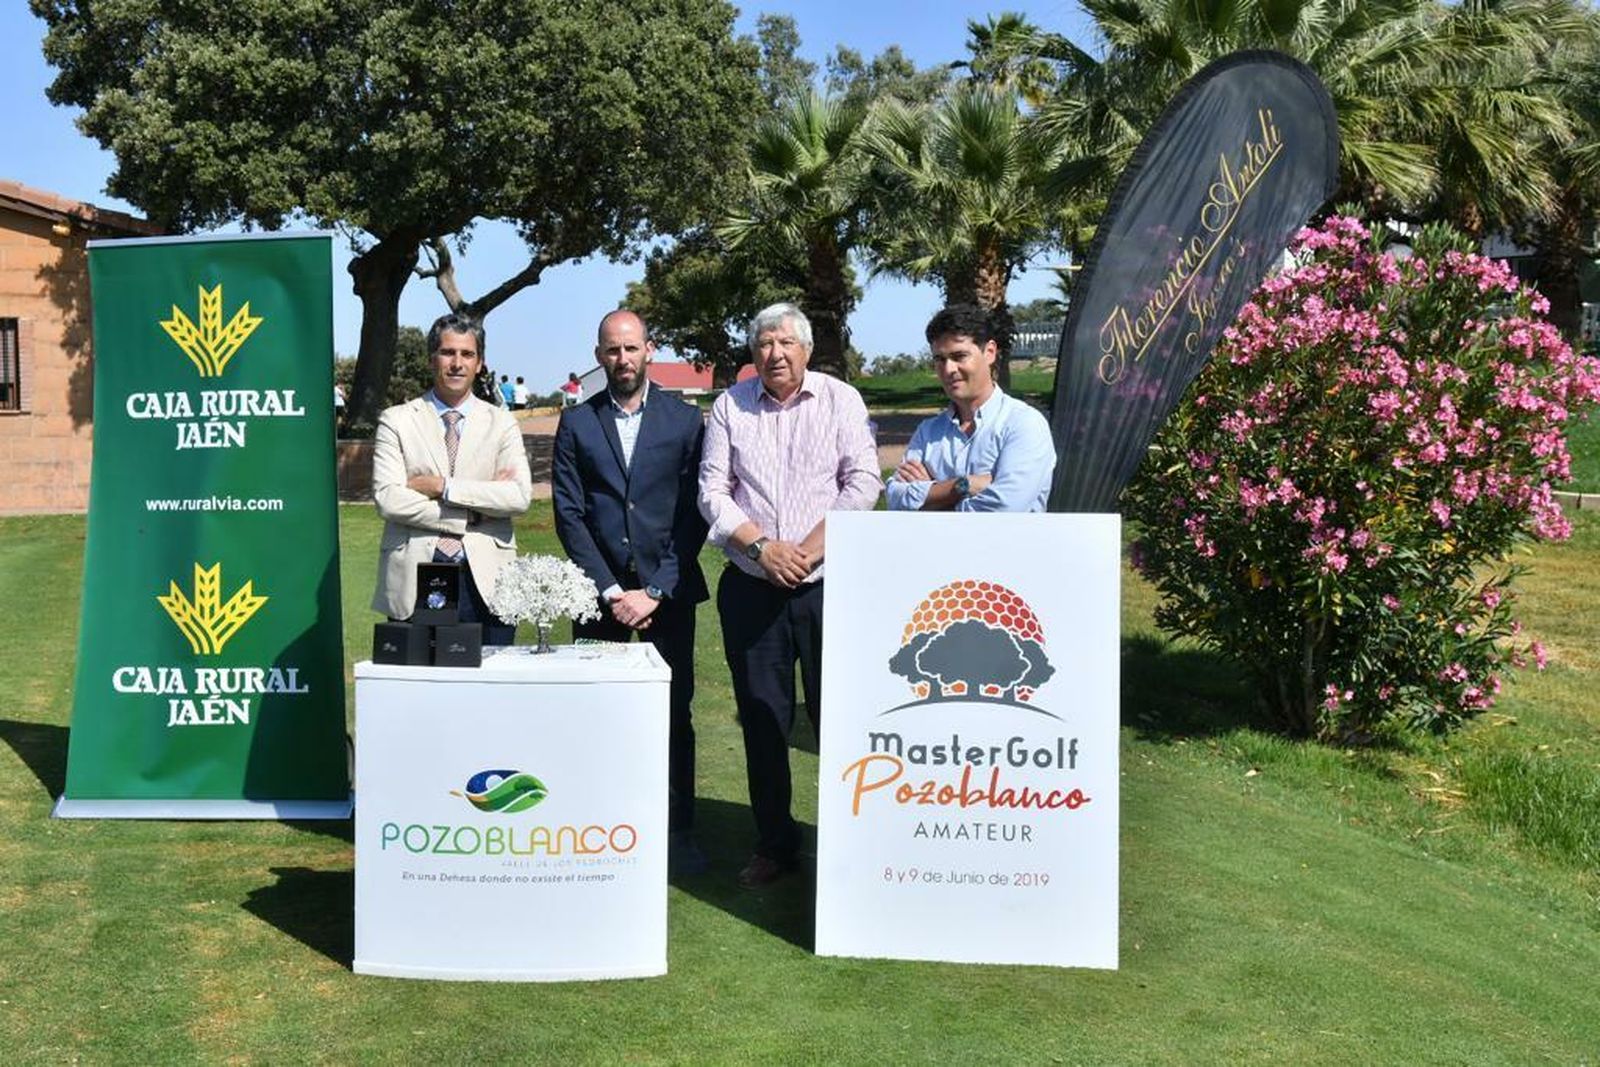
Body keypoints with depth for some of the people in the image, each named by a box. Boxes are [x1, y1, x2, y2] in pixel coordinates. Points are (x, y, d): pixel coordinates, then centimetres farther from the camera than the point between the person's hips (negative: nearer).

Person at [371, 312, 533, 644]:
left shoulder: (501, 423, 11)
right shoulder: (396, 421, 8)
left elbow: (520, 496, -3)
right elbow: (387, 499, -5)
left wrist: (441, 486, -9)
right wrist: (468, 517, -8)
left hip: (485, 579, 1)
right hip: (415, 578, -1)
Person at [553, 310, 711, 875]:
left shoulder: (684, 419, 4)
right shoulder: (576, 422, 6)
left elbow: (693, 512, 0)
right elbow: (569, 514, 1)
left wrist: (656, 591, -8)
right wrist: (610, 590, -7)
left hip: (668, 590, 0)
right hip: (600, 590, 1)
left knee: (674, 714, 3)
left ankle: (677, 833, 13)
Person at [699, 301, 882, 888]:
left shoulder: (840, 399, 2)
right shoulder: (729, 406, 7)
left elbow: (862, 482, -5)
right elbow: (712, 493, 4)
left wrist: (808, 549, -12)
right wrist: (762, 546, -10)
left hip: (829, 583, -2)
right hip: (751, 588, 2)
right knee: (761, 718, 8)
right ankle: (774, 846, 21)